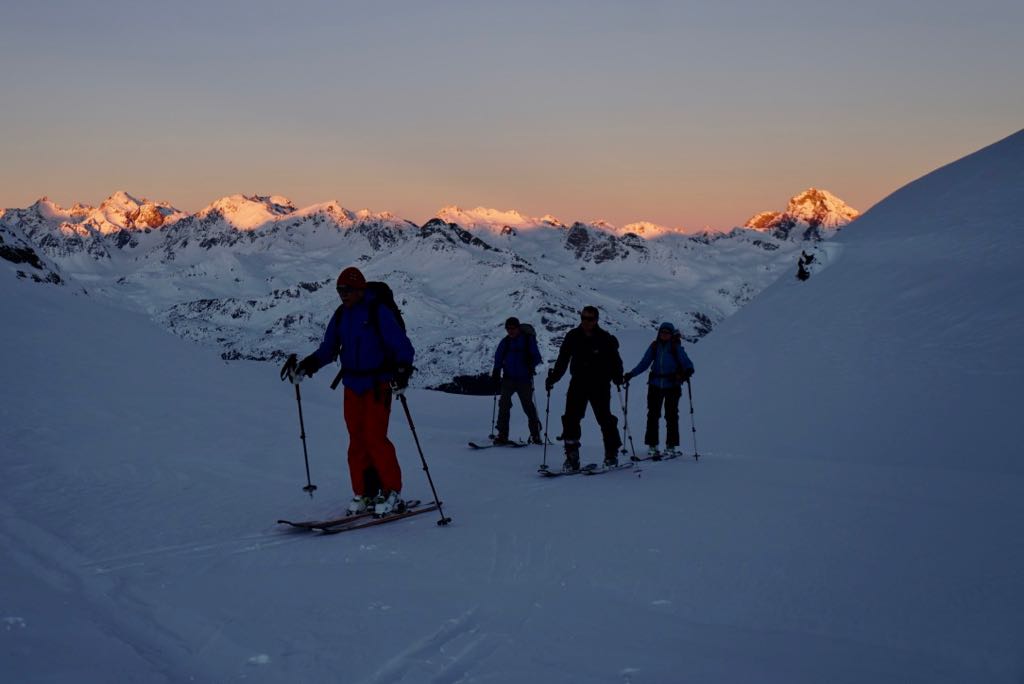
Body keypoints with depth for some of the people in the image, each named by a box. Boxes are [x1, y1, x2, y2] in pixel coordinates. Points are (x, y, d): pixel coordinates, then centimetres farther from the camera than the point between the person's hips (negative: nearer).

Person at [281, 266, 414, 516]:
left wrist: (402, 370, -32)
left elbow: (402, 346, -15)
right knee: (357, 440, 5)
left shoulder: (379, 312, -11)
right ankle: (363, 494, 13)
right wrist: (305, 366, -1)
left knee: (375, 438, -12)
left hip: (378, 384, -6)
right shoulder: (341, 315, 8)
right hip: (352, 385, 6)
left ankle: (392, 493, -2)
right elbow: (328, 349, 14)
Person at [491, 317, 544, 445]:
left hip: (524, 379, -3)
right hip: (508, 379, 3)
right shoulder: (505, 342, 8)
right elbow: (498, 359, 14)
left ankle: (535, 435, 11)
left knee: (528, 405, 0)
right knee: (504, 404, -9)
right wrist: (496, 373, 1)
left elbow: (537, 357, -2)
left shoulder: (528, 339, -1)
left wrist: (530, 365, -20)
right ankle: (502, 435, -6)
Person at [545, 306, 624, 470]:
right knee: (571, 419, -6)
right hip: (578, 384, 3)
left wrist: (617, 377, -17)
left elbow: (615, 361, -1)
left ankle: (611, 455, 15)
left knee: (605, 419, 1)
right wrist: (553, 378, -1)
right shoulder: (573, 336, 3)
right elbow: (562, 360, 8)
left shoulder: (605, 339, -4)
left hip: (600, 386, -2)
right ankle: (572, 457, -1)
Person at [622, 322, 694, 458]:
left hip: (672, 385, -3)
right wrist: (631, 374, -1)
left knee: (671, 416, 0)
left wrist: (688, 371, -30)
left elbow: (686, 362, -7)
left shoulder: (676, 347, 0)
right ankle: (652, 445, 8)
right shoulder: (654, 346, 7)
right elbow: (644, 363, 9)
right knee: (653, 415, 1)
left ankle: (672, 446, 8)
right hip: (655, 385, 3)